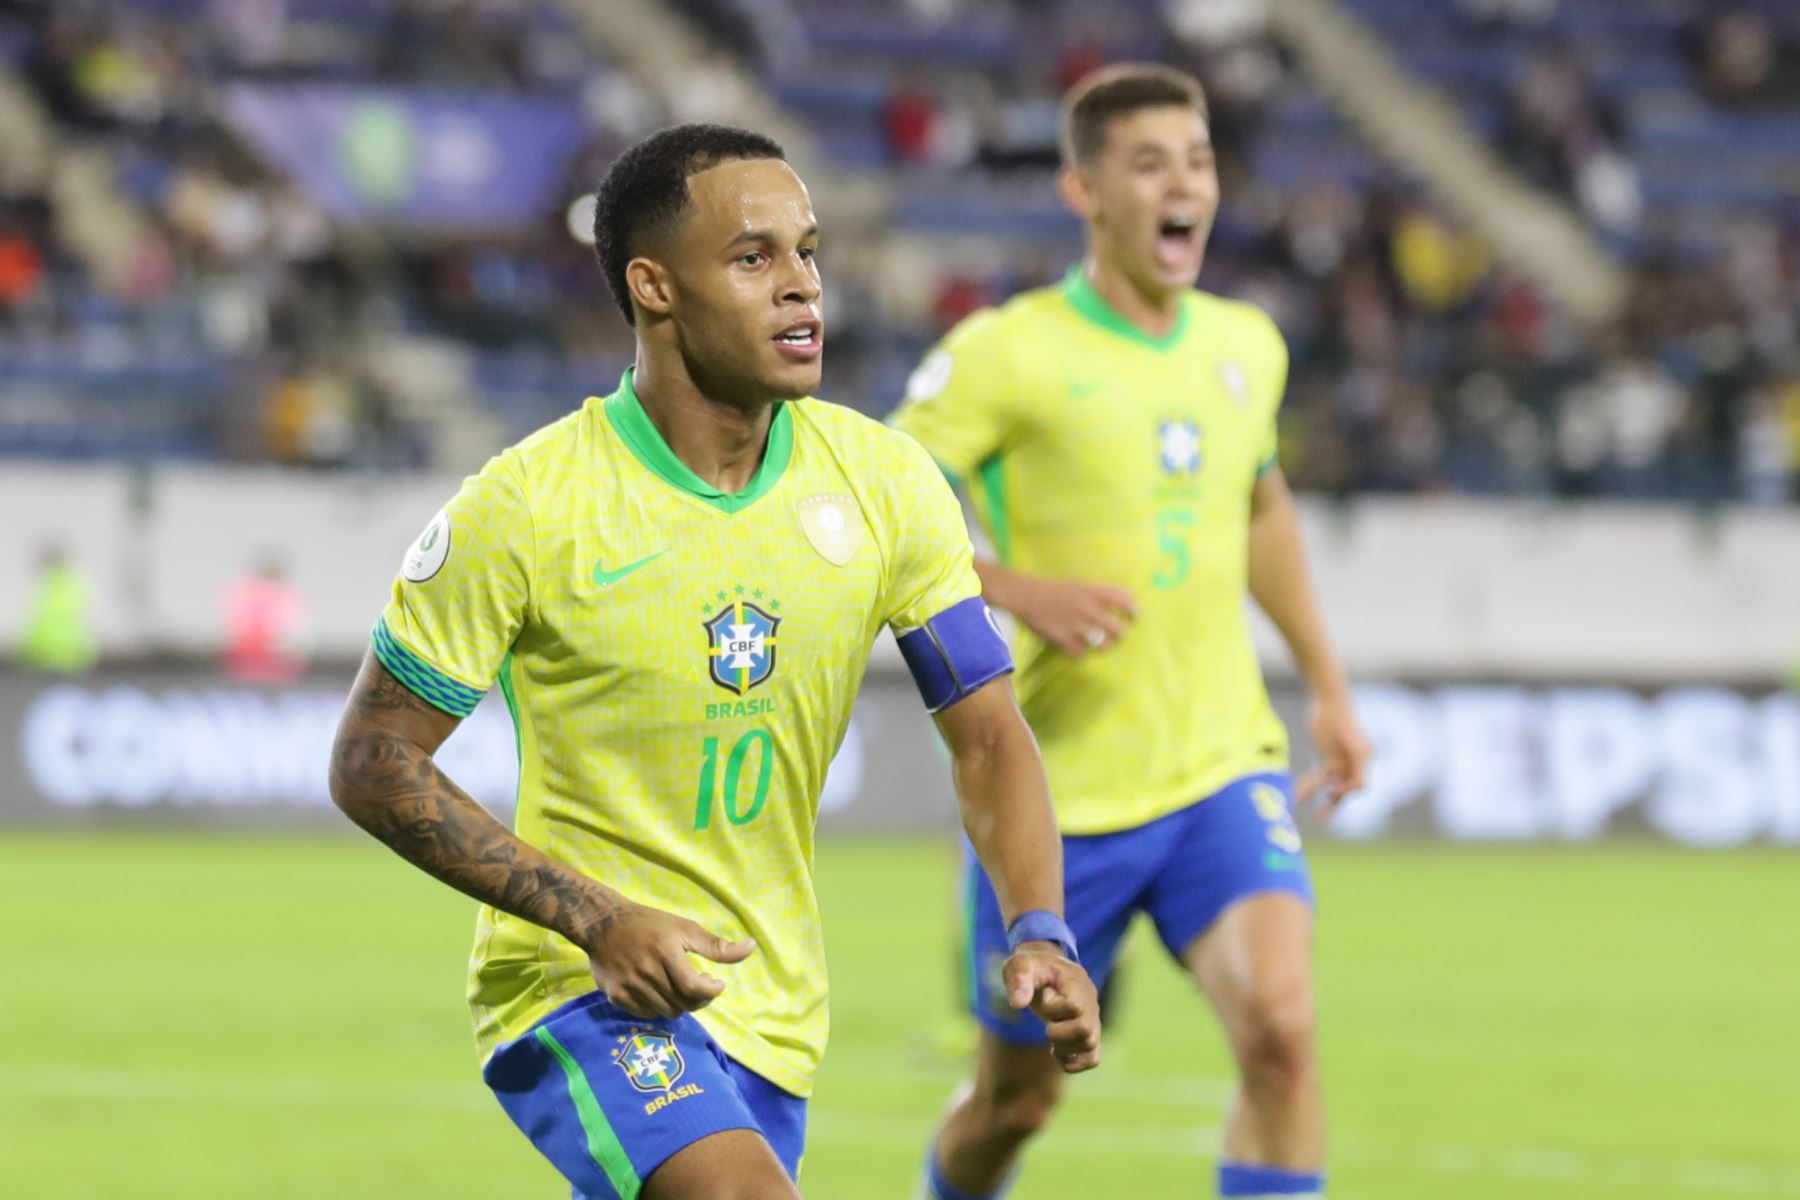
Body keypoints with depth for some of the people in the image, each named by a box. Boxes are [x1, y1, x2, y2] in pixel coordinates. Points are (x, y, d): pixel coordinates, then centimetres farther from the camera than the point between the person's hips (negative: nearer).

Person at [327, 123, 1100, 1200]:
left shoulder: (882, 483, -2)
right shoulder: (527, 508, -15)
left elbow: (989, 737, 2)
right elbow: (374, 765, -10)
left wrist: (1040, 932, -17)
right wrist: (595, 920, -20)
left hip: (772, 1017, 6)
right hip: (578, 990, -6)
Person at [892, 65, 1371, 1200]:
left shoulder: (1247, 347, 7)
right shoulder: (1006, 354, -10)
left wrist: (1329, 686, 22)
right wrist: (1018, 594, -23)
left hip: (1223, 769, 3)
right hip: (1056, 795, -3)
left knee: (1280, 1027, -21)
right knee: (1017, 1101, 9)